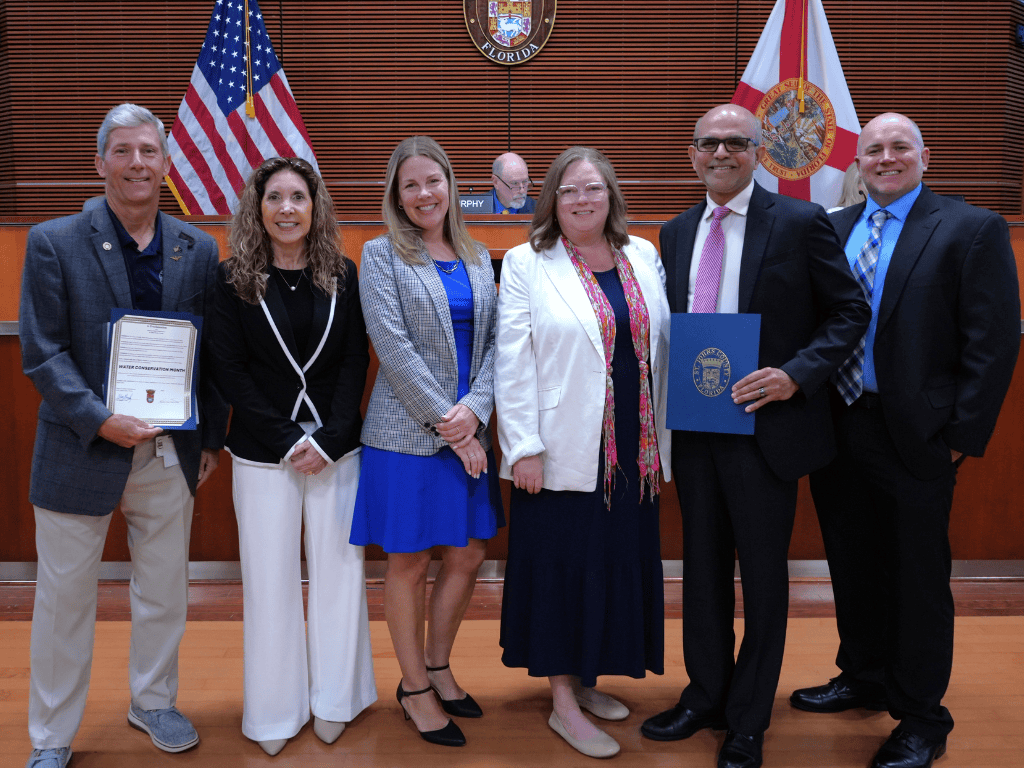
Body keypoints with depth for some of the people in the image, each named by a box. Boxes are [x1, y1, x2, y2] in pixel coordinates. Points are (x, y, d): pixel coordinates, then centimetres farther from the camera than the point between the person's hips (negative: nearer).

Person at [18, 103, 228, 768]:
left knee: (165, 591, 15)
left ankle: (154, 701, 38)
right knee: (65, 597, 10)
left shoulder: (199, 250, 4)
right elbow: (41, 353, -8)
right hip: (82, 452, -2)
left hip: (170, 451, 3)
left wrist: (212, 437, 4)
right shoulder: (53, 244, -4)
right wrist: (102, 421, -18)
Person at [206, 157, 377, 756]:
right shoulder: (234, 279, -1)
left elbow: (357, 362, 0)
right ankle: (275, 712, 23)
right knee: (271, 577, 7)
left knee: (338, 569, 7)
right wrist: (287, 441, -11)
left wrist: (329, 439, -11)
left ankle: (334, 702, 25)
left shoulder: (343, 275, 3)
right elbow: (230, 369, -4)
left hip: (336, 448, 1)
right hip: (263, 453, -1)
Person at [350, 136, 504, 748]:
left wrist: (475, 408, -11)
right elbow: (393, 345, -11)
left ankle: (439, 667, 30)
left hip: (468, 430, 5)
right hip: (408, 432, -5)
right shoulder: (382, 255, -2)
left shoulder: (478, 258, 13)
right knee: (409, 561, 4)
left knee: (469, 556, 10)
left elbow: (494, 341, 6)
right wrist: (445, 420, -14)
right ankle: (414, 686, 21)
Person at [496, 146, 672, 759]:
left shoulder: (644, 257, 9)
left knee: (619, 561, 12)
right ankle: (563, 701, 17)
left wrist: (661, 437, 8)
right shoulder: (527, 264, -3)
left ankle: (586, 680, 30)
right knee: (563, 564, 3)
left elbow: (663, 344, 11)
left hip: (633, 450, 5)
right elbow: (512, 362, -8)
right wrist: (524, 447, -13)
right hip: (564, 450, -5)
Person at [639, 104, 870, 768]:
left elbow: (850, 311, -5)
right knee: (703, 566, 16)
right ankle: (706, 696, 34)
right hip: (694, 425, 5)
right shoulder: (677, 232, 10)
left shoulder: (800, 222, -6)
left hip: (766, 423, -5)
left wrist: (796, 374, -19)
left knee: (763, 574, 8)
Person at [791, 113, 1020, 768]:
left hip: (915, 437, -4)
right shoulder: (832, 229, 9)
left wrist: (962, 436, -12)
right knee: (853, 566, 18)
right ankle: (863, 678, 38)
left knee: (918, 577, 7)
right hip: (838, 429, 5)